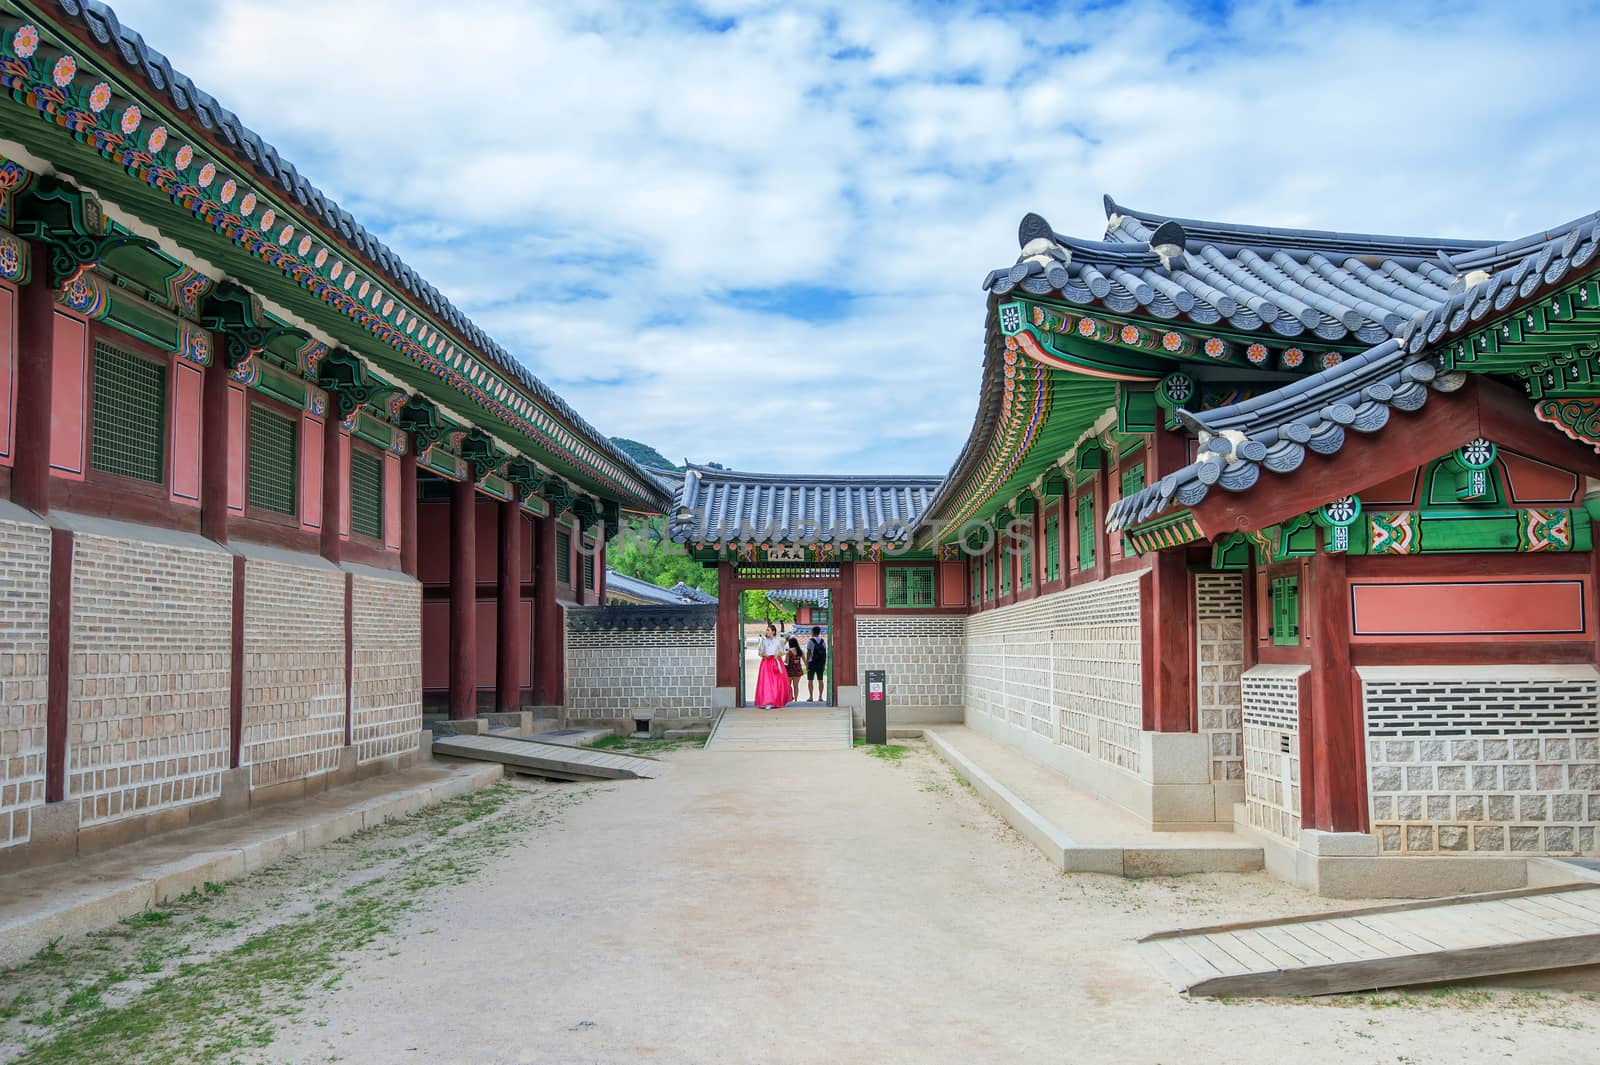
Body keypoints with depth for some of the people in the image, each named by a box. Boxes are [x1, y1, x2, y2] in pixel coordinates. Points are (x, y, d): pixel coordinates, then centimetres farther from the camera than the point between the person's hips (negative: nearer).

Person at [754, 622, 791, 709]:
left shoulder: (778, 640, 4)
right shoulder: (764, 640, 7)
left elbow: (782, 651, 9)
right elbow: (760, 651, 10)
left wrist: (778, 654, -11)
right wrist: (763, 654, -11)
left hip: (776, 662, 0)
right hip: (766, 662, 0)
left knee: (778, 682, -1)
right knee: (766, 682, -9)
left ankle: (779, 701, 13)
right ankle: (768, 703, -9)